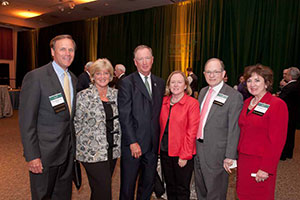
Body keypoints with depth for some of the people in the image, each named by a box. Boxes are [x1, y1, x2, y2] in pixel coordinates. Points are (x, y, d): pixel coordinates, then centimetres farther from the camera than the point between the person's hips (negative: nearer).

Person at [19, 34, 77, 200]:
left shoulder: (73, 79, 9)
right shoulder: (35, 77, -14)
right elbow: (26, 120, -16)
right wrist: (32, 156, -17)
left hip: (68, 149, 6)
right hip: (45, 152, -6)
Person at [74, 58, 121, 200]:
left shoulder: (116, 94, 7)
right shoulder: (83, 96, -7)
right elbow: (76, 123, -3)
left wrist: (118, 143, 12)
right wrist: (77, 147, -2)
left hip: (112, 150, 5)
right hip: (92, 151, -4)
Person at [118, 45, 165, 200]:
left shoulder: (160, 83, 9)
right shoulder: (127, 83, -6)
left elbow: (160, 112, 10)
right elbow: (125, 115, -11)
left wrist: (159, 139, 3)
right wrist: (132, 142, -14)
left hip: (153, 145, 5)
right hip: (133, 144, -4)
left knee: (148, 183, 18)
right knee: (128, 185, 11)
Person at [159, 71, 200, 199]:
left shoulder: (192, 103, -10)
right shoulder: (164, 101, 5)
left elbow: (192, 132, -13)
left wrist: (185, 156, -14)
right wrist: (159, 146, 3)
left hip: (183, 154, -4)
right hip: (165, 151, 5)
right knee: (170, 187, 19)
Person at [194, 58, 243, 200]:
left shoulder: (234, 96, -14)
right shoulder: (203, 92, 8)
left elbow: (234, 129, -15)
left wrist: (230, 156, -16)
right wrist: (195, 144, 13)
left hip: (216, 153, -6)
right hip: (198, 149, 7)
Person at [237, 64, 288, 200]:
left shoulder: (277, 105, -13)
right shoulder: (247, 103, 8)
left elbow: (277, 141, -16)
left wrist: (266, 168, -17)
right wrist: (237, 155, 8)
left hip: (260, 162, -6)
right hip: (243, 160, 6)